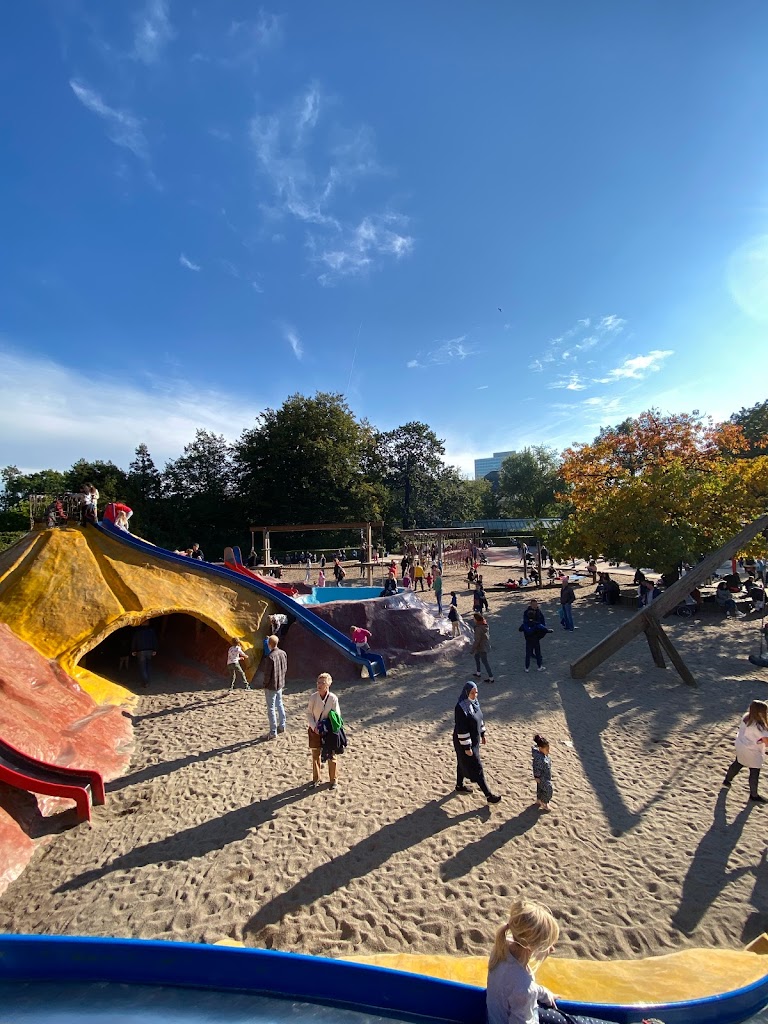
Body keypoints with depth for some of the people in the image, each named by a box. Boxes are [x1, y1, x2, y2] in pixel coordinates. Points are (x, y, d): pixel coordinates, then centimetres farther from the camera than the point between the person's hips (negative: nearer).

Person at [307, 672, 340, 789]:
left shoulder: (333, 698, -16)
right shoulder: (313, 697, -12)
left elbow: (336, 716, -8)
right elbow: (309, 713, -3)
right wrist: (314, 727, -14)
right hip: (315, 730, 2)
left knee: (331, 756, 9)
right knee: (315, 755, 13)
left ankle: (333, 780, 28)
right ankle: (316, 779, 33)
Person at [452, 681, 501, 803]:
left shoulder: (474, 702, -5)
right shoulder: (461, 707, -31)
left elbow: (479, 718, 10)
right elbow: (461, 730, -26)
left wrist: (482, 734, 16)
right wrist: (467, 747, -22)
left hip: (474, 739, 8)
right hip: (464, 742, -8)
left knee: (463, 763, 25)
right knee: (476, 768, 3)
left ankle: (459, 786, 44)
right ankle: (489, 795, 14)